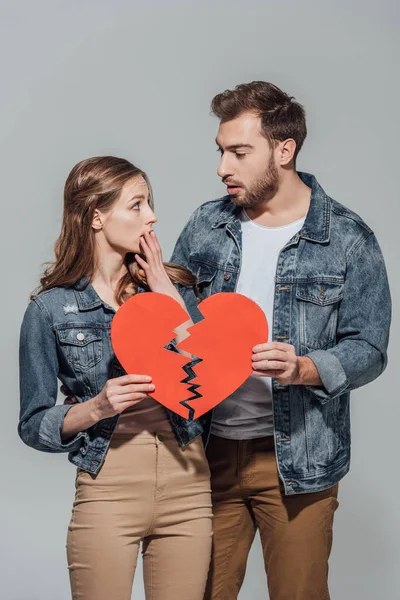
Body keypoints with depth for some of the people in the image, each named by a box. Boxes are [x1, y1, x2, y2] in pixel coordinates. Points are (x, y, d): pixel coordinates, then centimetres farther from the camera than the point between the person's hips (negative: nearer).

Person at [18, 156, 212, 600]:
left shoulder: (174, 285, 4)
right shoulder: (51, 308, -4)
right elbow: (33, 425, 0)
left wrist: (167, 297, -8)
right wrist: (97, 408, -18)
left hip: (187, 485, 3)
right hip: (108, 490, -3)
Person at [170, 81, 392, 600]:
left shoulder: (347, 239, -7)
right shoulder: (205, 226, 5)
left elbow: (367, 350, -7)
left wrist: (303, 369, -24)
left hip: (297, 460, -3)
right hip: (209, 450, 3)